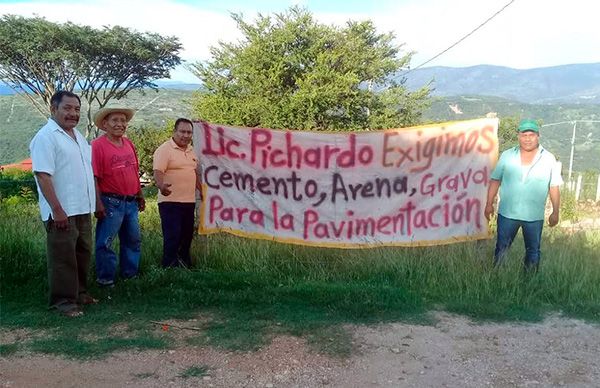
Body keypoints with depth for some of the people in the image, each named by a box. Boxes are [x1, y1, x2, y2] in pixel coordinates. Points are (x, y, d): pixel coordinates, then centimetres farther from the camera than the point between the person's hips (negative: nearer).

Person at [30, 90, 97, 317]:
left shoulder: (78, 136, 14)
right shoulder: (46, 137, -13)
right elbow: (43, 175, -20)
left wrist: (95, 202, 17)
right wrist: (57, 209, -24)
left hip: (82, 209, 9)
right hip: (62, 212, -9)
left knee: (82, 255, 17)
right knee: (63, 258, 0)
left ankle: (79, 292, 30)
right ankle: (63, 300, 10)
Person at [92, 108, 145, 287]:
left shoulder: (129, 144, 11)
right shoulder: (98, 145, -10)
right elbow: (94, 177, -15)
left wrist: (140, 196, 19)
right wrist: (98, 203, -19)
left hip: (131, 202, 8)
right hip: (111, 202, -7)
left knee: (133, 240, 15)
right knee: (105, 242, -1)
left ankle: (130, 275, 29)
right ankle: (105, 278, 11)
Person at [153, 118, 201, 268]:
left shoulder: (191, 150, 13)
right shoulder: (164, 149, -11)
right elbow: (158, 172, -23)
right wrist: (161, 185, -41)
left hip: (189, 201, 8)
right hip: (170, 201, -8)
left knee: (187, 235, 15)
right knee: (172, 236, -7)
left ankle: (185, 264, 28)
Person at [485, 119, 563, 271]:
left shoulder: (549, 159, -2)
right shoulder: (507, 155, -1)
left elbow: (554, 187, 1)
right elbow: (495, 180, 2)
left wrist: (555, 212, 0)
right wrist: (489, 204, -1)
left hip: (534, 217, 0)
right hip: (507, 213, 0)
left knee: (533, 251, 12)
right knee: (501, 248, 10)